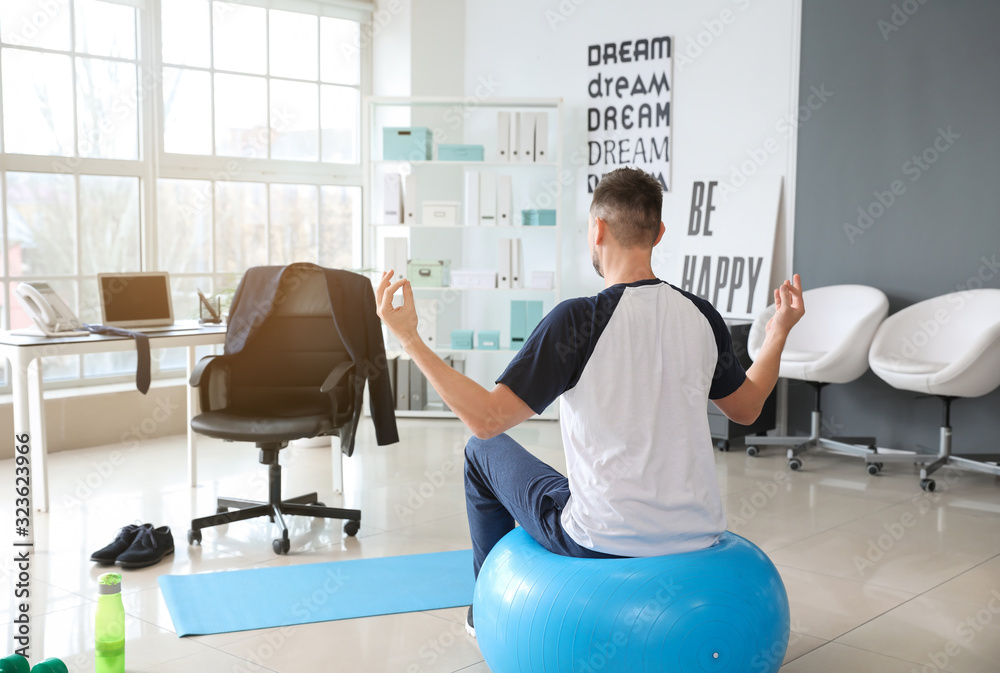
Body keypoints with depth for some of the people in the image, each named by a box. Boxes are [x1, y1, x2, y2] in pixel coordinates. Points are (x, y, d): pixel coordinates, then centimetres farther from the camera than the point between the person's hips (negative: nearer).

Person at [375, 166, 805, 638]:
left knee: (484, 452, 20)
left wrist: (408, 336, -18)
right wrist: (779, 332, 28)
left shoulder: (581, 320, -19)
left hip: (603, 541, -5)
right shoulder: (701, 316, -2)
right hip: (697, 535, 5)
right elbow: (747, 407, 14)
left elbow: (487, 418, -21)